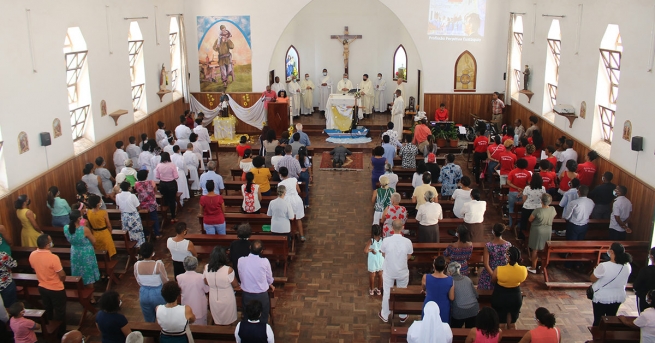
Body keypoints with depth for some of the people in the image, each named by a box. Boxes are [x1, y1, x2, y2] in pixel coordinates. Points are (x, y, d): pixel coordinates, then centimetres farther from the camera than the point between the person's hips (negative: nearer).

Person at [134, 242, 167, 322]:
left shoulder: (136, 265, -14)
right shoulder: (158, 264, -26)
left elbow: (139, 282, 2)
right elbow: (165, 281, -14)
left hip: (144, 293, 4)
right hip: (158, 294, -4)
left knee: (148, 320, 25)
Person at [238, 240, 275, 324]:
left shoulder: (241, 260, -15)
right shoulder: (265, 261, -19)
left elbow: (241, 277, -1)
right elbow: (269, 279, -4)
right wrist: (270, 285, 19)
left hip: (247, 295, 2)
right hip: (262, 295, -2)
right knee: (263, 319, 21)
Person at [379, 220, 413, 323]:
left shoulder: (386, 241, -21)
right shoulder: (407, 241, -21)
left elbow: (383, 255, -5)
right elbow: (408, 256, -4)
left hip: (388, 271, 0)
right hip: (402, 272, 0)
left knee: (387, 293, 18)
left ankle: (385, 315, 35)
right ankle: (403, 316, 37)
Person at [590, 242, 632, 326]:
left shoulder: (603, 266, -29)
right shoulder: (627, 266, -11)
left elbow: (592, 279, -16)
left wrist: (596, 271, 2)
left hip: (601, 298, -5)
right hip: (618, 298, 5)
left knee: (598, 320, 10)